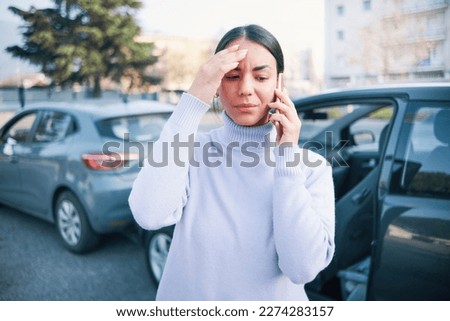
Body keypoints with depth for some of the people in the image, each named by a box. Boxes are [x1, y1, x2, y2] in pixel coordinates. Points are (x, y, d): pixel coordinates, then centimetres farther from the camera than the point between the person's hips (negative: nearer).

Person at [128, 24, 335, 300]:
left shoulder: (311, 167, -12)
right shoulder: (193, 149, -12)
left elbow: (304, 267, -23)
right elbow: (149, 216, -31)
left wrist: (287, 158, -23)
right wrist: (193, 102, -29)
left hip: (274, 298, 0)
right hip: (187, 295, 1)